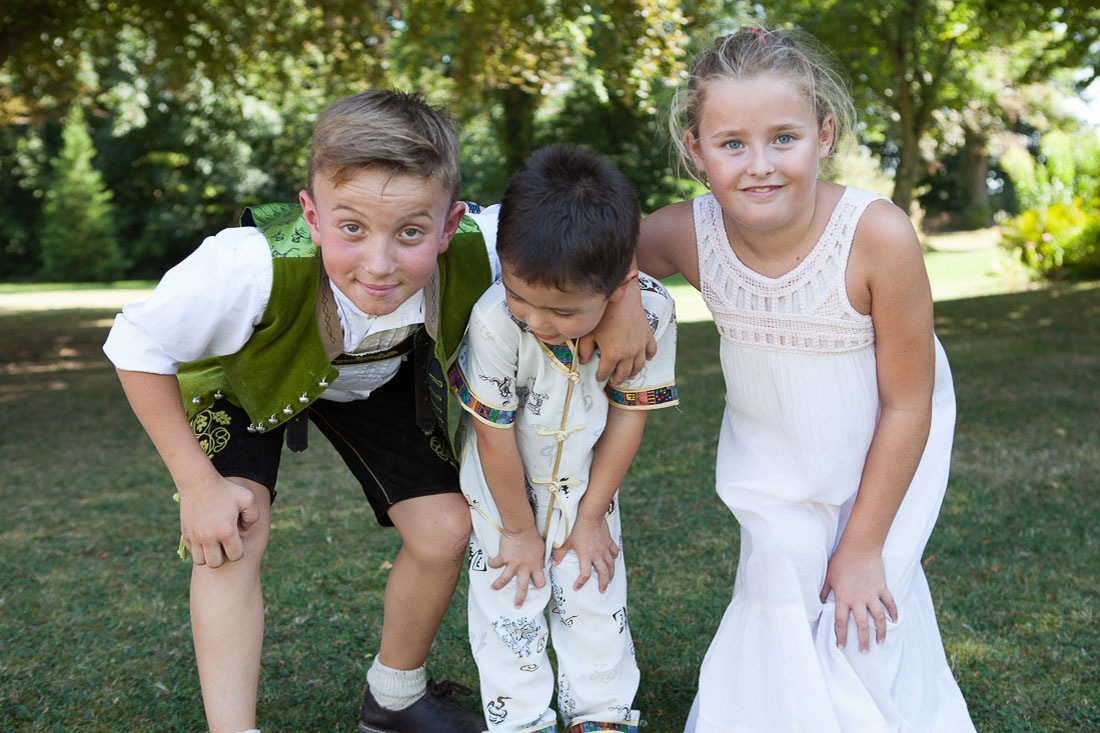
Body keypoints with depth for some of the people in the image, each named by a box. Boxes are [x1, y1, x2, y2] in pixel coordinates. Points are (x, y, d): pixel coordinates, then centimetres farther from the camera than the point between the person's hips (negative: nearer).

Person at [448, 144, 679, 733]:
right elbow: (494, 434, -23)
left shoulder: (650, 311, -29)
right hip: (502, 483, -2)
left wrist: (591, 515, -6)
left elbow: (628, 413, -14)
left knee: (595, 594, 10)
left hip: (586, 479, 2)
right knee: (509, 600, 2)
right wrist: (519, 529, -10)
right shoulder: (494, 322, -37)